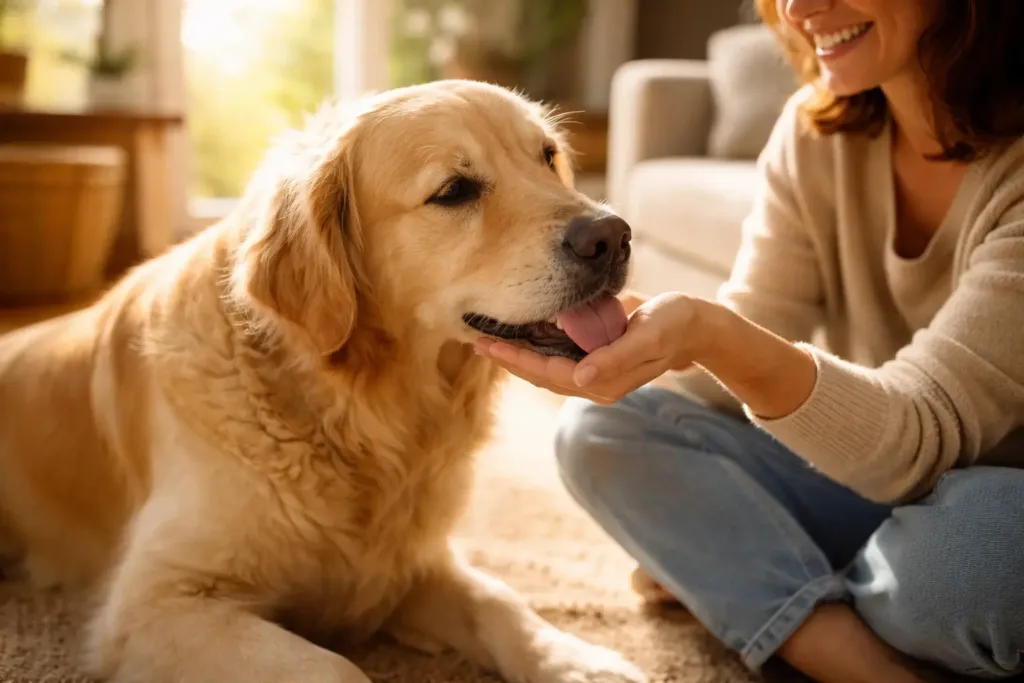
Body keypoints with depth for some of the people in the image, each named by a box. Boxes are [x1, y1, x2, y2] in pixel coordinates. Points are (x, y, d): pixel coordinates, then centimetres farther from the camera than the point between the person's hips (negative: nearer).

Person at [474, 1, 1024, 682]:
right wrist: (618, 329, -28)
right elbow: (753, 347, -7)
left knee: (966, 538, -39)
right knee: (602, 428, -12)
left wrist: (710, 333, -46)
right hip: (866, 470, 5)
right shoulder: (815, 130, -5)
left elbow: (921, 435, -31)